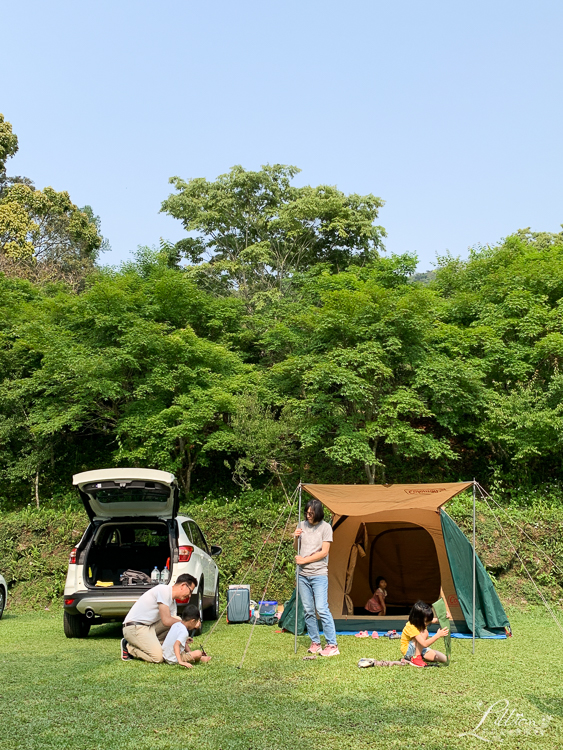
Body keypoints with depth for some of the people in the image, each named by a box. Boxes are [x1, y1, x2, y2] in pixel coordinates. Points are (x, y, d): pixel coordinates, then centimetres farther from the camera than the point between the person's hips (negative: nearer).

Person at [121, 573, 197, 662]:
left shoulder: (173, 602, 14)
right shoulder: (163, 590, -15)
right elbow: (166, 621, -19)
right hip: (134, 627, -9)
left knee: (177, 620, -1)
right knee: (158, 657, -20)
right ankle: (129, 647, -1)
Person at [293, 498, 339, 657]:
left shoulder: (325, 527, -5)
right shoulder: (302, 525, 9)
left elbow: (324, 552, -8)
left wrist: (304, 560, -8)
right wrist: (296, 538, -5)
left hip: (319, 574, -5)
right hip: (302, 574, 5)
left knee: (322, 609, -12)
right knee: (308, 610, 7)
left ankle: (332, 645, -7)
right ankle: (315, 643, 17)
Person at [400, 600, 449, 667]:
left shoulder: (423, 621, -11)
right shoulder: (411, 627, -34)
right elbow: (425, 644, -41)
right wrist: (438, 635, -50)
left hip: (419, 648, 8)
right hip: (408, 651, -8)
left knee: (444, 659, -8)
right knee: (424, 633, -33)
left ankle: (419, 656, 8)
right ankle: (416, 658, -23)